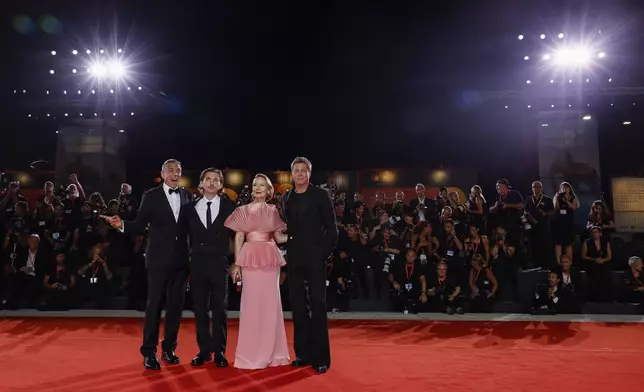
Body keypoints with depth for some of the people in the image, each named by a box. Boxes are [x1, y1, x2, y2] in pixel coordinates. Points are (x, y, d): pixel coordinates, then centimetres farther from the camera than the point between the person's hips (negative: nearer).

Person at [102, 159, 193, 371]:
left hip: (181, 258, 3)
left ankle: (169, 349, 23)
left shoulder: (188, 196, 6)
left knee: (175, 305, 10)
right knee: (154, 304, 2)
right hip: (159, 258, -3)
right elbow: (139, 225, -6)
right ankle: (149, 352, 13)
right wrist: (122, 224, -24)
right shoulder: (151, 196, -1)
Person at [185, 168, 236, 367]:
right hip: (197, 263, 2)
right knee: (200, 308, 7)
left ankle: (219, 351, 14)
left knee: (220, 309, 4)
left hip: (219, 263, -2)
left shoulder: (228, 206, 2)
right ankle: (204, 350, 18)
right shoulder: (191, 207, 8)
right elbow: (188, 235, 9)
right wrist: (188, 259, 2)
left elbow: (235, 233, 4)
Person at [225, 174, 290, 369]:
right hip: (250, 258, -1)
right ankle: (251, 354, 10)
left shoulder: (273, 211, 10)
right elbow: (238, 238, 4)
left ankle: (271, 352, 15)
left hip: (270, 258, 2)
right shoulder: (243, 210, 7)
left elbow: (279, 237, 11)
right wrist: (237, 263, -2)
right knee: (251, 303, 0)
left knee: (271, 302, 4)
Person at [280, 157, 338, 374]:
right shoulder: (286, 198, 11)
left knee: (317, 306, 0)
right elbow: (287, 228, 13)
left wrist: (325, 252, -9)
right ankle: (303, 353, 19)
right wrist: (288, 250, 2)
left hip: (315, 257, -4)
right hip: (294, 258, 4)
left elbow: (331, 228, -3)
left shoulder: (320, 195, -1)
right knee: (298, 306, 8)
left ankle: (320, 357, 7)